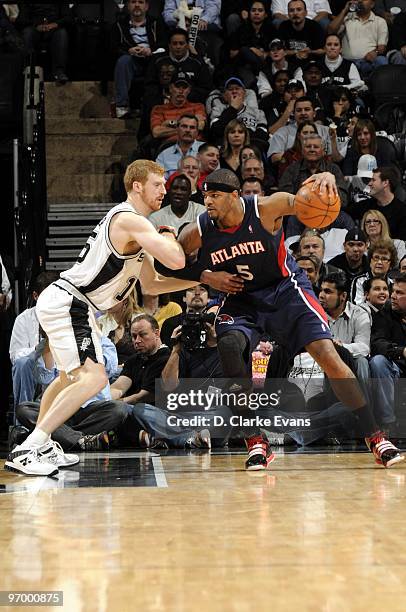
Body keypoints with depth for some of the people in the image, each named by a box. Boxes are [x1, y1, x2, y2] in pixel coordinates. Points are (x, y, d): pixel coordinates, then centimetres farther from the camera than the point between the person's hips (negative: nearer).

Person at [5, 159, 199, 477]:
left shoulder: (134, 224, 16)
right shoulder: (130, 220, -16)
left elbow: (151, 284, 22)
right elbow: (177, 260, -27)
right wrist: (168, 238, -5)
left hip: (64, 302, 11)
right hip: (67, 304, -11)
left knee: (70, 377, 29)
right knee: (94, 378, -21)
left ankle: (40, 442, 45)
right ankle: (25, 451, -22)